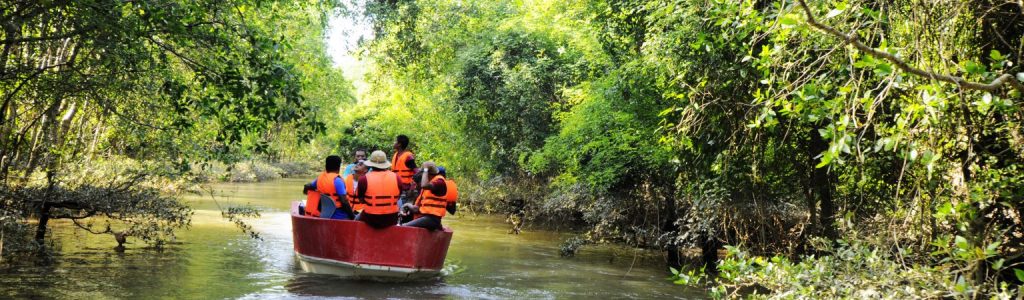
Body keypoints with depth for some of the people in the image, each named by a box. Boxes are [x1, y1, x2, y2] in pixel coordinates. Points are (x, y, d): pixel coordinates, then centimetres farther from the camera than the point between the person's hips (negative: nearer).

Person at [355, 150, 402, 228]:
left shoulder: (364, 179, -13)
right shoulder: (396, 178, -7)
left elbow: (361, 200, 0)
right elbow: (397, 198, 6)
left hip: (371, 220, -2)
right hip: (391, 220, 2)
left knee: (357, 219, 31)